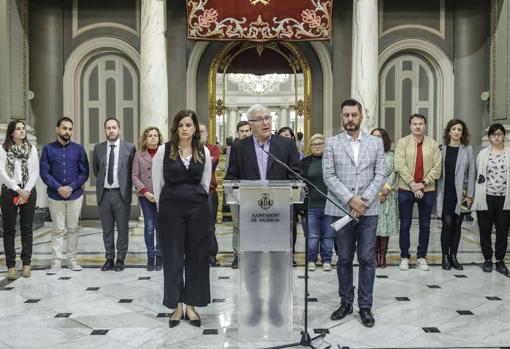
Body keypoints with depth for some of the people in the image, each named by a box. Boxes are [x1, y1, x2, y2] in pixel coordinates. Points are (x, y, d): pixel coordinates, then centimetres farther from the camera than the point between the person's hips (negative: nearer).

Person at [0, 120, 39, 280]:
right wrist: (18, 190, -10)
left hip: (28, 192, 2)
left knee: (27, 228, 6)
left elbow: (35, 172, 2)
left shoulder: (32, 149, 6)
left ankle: (26, 263, 13)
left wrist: (26, 191, -9)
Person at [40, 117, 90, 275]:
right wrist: (58, 188, -14)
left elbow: (84, 173, 1)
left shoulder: (78, 149, 1)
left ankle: (72, 259, 18)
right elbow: (44, 173, -3)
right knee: (58, 230, 5)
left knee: (73, 229, 8)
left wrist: (71, 187, -11)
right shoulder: (48, 148, 0)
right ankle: (56, 262, 11)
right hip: (55, 196, -1)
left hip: (75, 195, 1)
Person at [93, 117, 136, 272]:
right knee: (107, 229, 10)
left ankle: (120, 259, 15)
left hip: (121, 193, -2)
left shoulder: (129, 148, -2)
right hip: (104, 193, 2)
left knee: (122, 229, 4)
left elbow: (133, 170, 5)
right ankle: (109, 259, 21)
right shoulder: (98, 148, 6)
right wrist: (103, 180, 12)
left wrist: (126, 185, 5)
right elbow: (95, 169, 17)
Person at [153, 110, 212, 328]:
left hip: (198, 208, 2)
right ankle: (177, 306, 18)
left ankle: (191, 306, 19)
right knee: (173, 257, 4)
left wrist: (197, 202, 12)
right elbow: (157, 182, 4)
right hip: (170, 208, -1)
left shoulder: (204, 152, 4)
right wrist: (165, 206, 7)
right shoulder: (164, 150, -1)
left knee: (197, 256, 5)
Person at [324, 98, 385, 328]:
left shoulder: (376, 143, 7)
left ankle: (365, 306, 15)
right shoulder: (332, 143, 3)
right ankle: (345, 302, 22)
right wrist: (350, 199, -14)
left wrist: (364, 200, -11)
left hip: (369, 210, 1)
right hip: (342, 210, 0)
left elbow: (380, 175, 2)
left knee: (366, 259, 4)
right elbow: (329, 176, -4)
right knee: (344, 259, 9)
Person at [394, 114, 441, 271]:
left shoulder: (433, 144, 5)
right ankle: (404, 257, 15)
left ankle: (421, 257, 20)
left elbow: (437, 167, -1)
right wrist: (412, 184, -15)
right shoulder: (402, 142, 0)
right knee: (405, 225, 4)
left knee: (425, 226, 8)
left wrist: (423, 183, -12)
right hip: (406, 189, -2)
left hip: (427, 190, 2)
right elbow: (400, 165, -9)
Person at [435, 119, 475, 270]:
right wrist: (434, 192, -4)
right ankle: (445, 257, 7)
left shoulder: (467, 149, 3)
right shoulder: (441, 148, 2)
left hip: (460, 193, 1)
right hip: (445, 192, -1)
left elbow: (471, 173, 2)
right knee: (447, 224, -4)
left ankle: (453, 257, 17)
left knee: (457, 224, 7)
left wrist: (470, 195, -2)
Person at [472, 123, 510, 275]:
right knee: (485, 230, 8)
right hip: (486, 198, 1)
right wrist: (475, 196, 1)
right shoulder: (483, 154, 5)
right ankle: (487, 259, 21)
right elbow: (478, 175, 5)